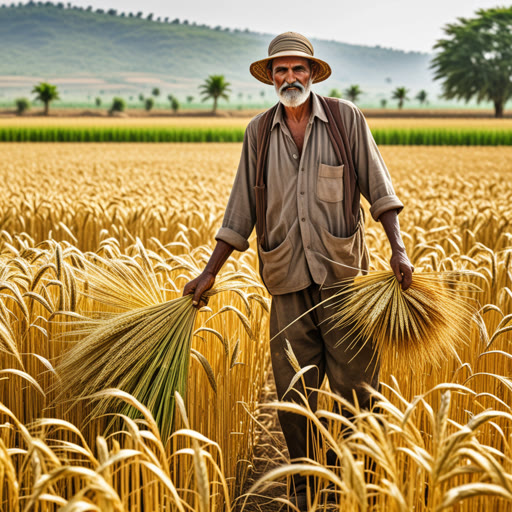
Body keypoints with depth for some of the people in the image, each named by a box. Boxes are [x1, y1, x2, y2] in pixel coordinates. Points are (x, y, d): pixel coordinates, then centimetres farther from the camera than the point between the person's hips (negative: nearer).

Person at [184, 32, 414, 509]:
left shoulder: (346, 117, 1)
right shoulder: (258, 131, 7)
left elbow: (378, 187, 1)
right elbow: (240, 210, 9)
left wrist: (398, 249, -11)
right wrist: (209, 273, 7)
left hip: (343, 273, -2)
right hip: (288, 279, 2)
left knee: (355, 385, 0)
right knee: (293, 395, 6)